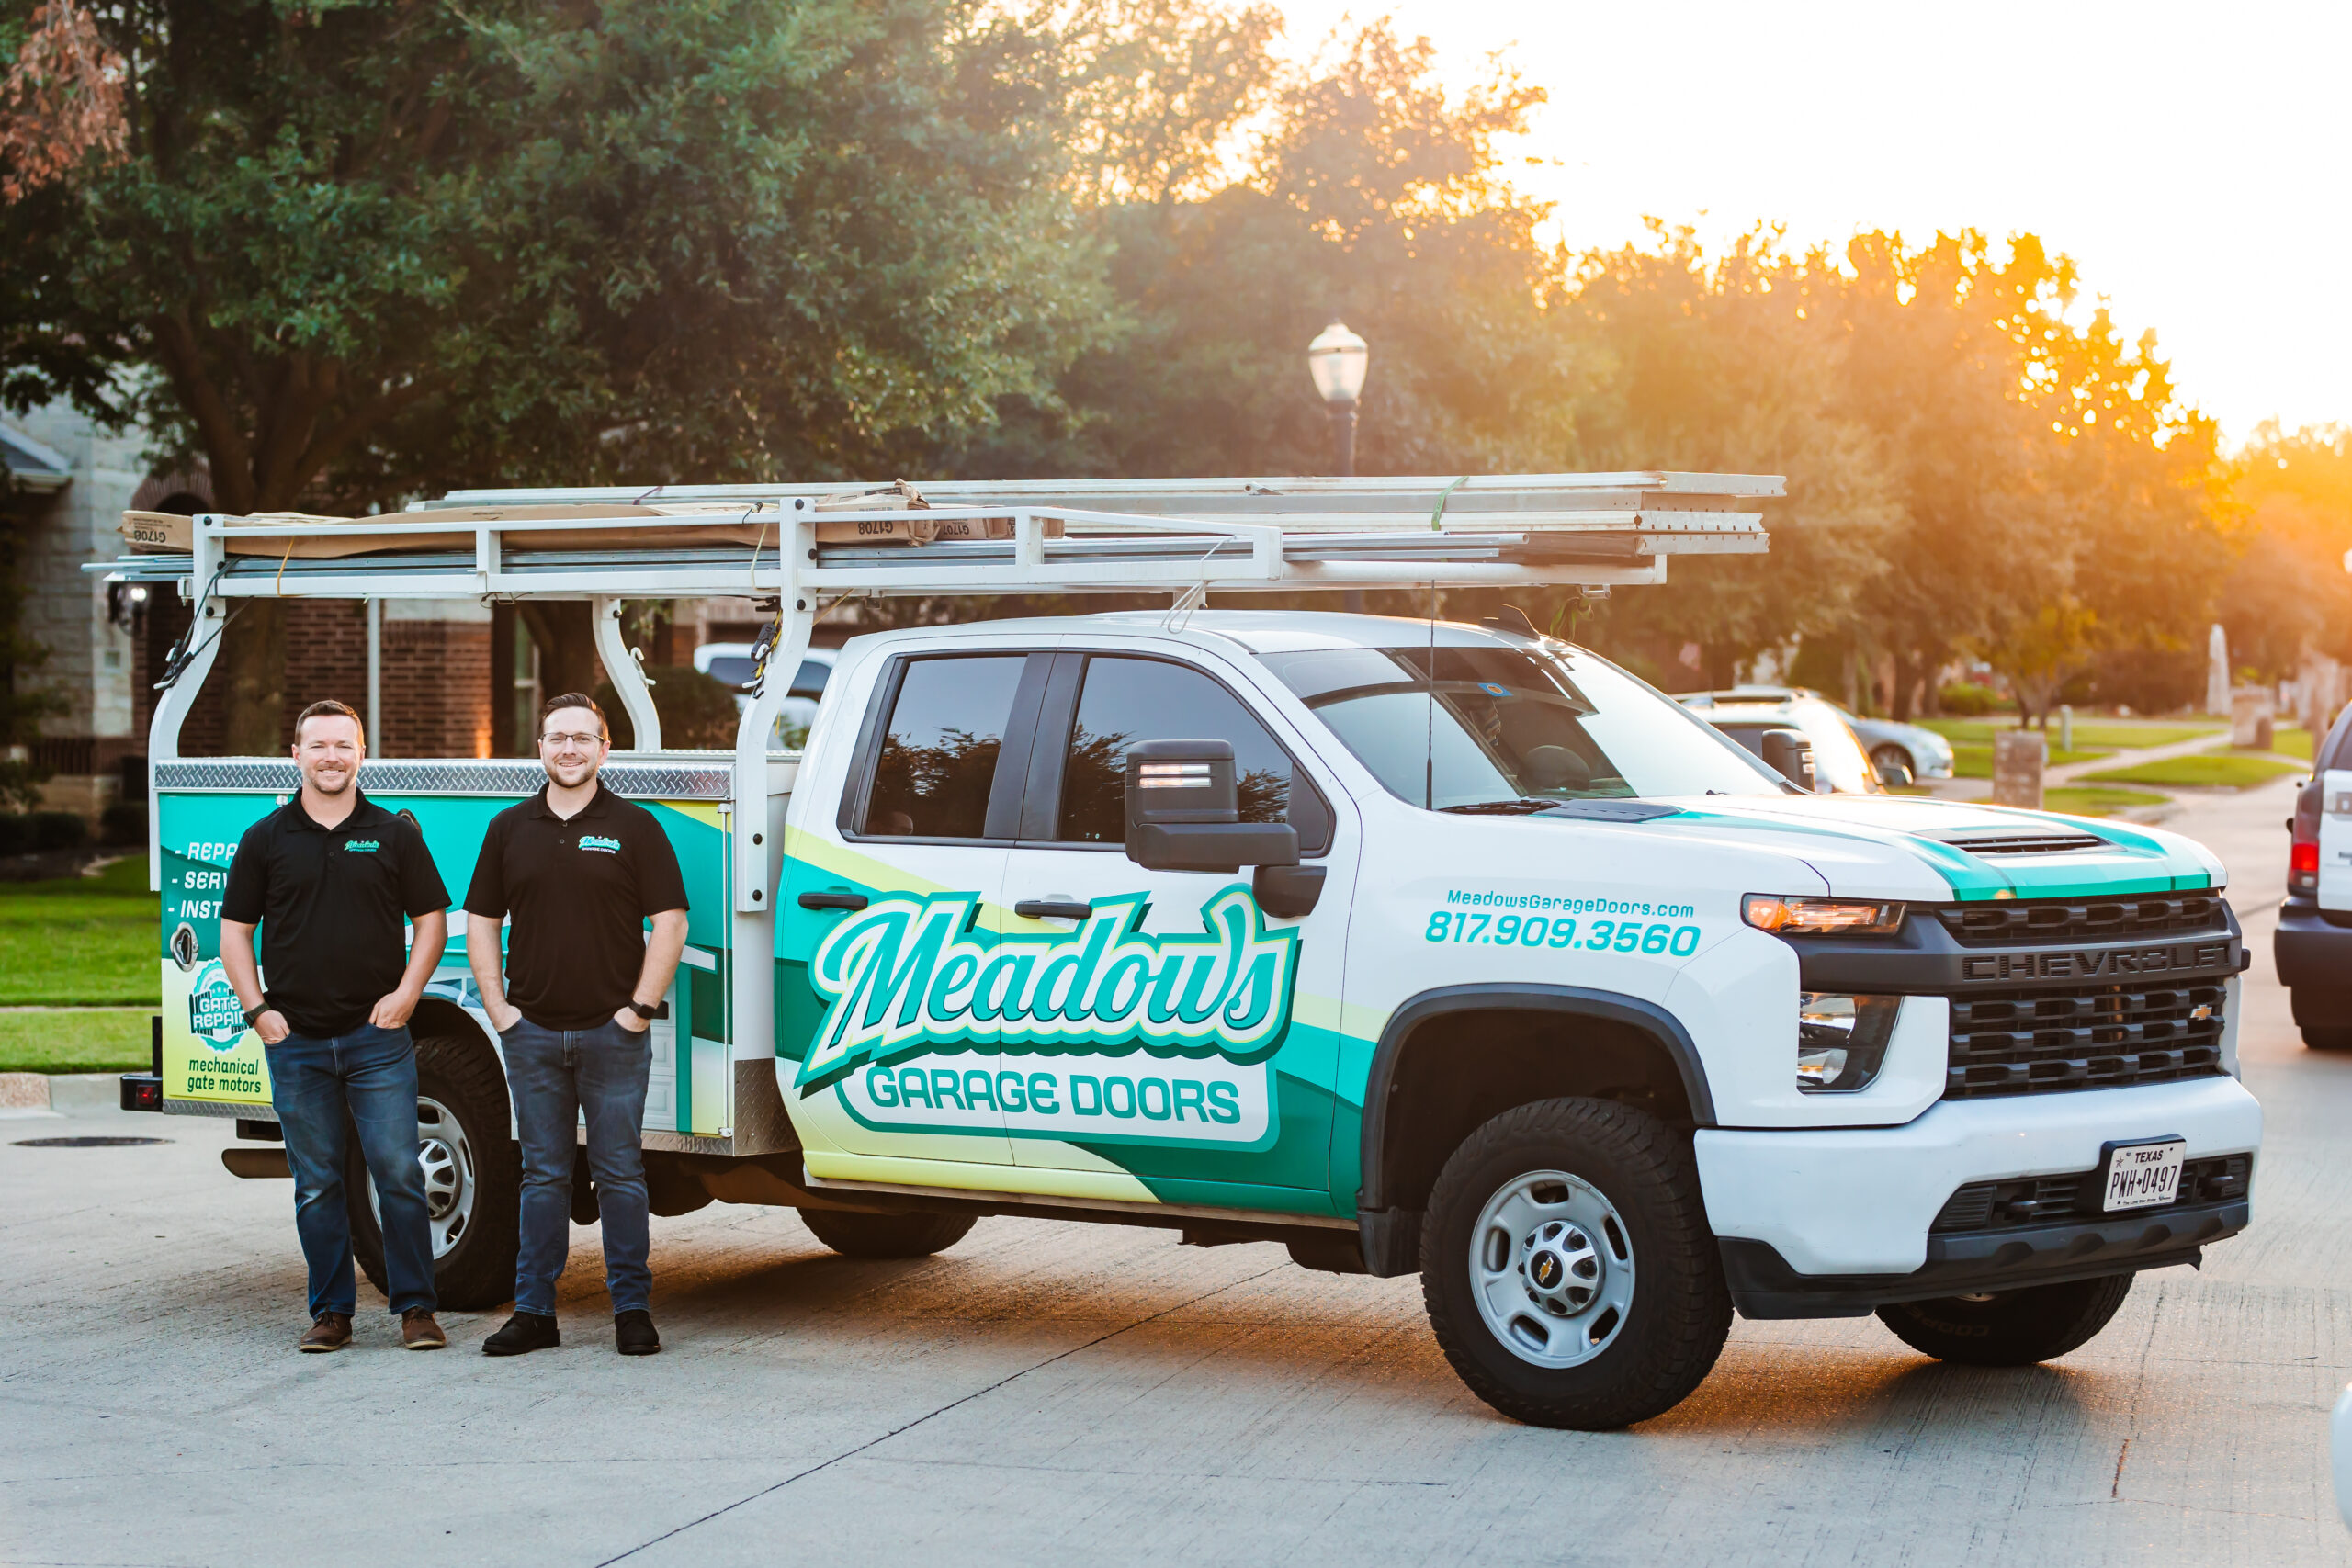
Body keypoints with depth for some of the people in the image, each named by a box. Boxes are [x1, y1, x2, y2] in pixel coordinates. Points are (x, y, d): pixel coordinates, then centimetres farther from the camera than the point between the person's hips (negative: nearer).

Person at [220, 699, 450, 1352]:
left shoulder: (394, 834, 5)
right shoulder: (266, 839, 7)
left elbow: (431, 919, 8)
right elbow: (235, 931, 9)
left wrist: (406, 993, -4)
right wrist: (257, 1009, -2)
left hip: (377, 1036, -1)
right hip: (296, 1041, 1)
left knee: (398, 1172, -5)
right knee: (317, 1183, 6)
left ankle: (416, 1307, 2)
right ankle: (331, 1311, 13)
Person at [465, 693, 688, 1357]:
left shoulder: (635, 828, 1)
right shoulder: (510, 829, 9)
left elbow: (670, 922, -2)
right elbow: (480, 921, 13)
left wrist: (640, 1007, -8)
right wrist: (498, 1005, 2)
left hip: (612, 1033, -2)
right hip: (532, 1032, 3)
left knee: (619, 1172, 1)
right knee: (543, 1175, 7)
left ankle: (633, 1308, 8)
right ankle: (534, 1310, 11)